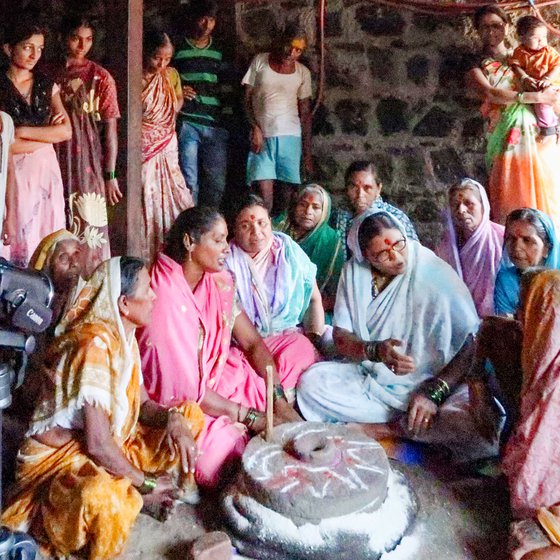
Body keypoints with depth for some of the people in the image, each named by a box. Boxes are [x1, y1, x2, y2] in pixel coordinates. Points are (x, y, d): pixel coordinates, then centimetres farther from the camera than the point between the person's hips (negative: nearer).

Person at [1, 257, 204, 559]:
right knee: (101, 496, -41)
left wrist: (173, 419, -17)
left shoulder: (124, 336, 0)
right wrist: (145, 483, -17)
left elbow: (142, 403, 4)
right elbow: (98, 444, -30)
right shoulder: (95, 345, -28)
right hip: (61, 454, -9)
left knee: (190, 415, 4)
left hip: (112, 443, 9)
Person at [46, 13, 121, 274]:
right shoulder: (48, 74, 7)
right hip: (55, 162, 3)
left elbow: (110, 129, -3)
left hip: (88, 162, -2)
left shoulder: (100, 77, 0)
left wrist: (110, 175, -7)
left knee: (88, 230, -2)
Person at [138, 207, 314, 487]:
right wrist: (250, 417, -20)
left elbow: (253, 343, -1)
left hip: (218, 375, 7)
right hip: (174, 399, -7)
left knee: (301, 351, 3)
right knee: (224, 441, -33)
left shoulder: (219, 281, -3)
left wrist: (280, 401, -14)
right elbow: (182, 387, -25)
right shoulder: (162, 295, -26)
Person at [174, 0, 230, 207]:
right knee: (189, 181, -5)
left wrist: (228, 118, 10)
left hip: (216, 125, 3)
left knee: (217, 182, 3)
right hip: (187, 123, -3)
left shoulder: (220, 51, 14)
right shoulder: (178, 49, 5)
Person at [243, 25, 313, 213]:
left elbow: (305, 113, 9)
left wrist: (307, 152, 6)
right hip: (262, 135, -1)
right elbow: (247, 98, 5)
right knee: (264, 189, -12)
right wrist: (255, 128, -9)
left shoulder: (303, 73, 8)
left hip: (290, 136, 1)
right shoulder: (259, 62, 5)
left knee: (286, 187, -2)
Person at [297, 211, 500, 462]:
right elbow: (341, 338, -2)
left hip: (432, 382, -3)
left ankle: (382, 428, -12)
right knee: (310, 382, -21)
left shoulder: (436, 273, -15)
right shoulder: (354, 271, -3)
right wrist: (375, 351, -24)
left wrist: (434, 392, -23)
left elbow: (473, 343, -14)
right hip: (370, 378, 3)